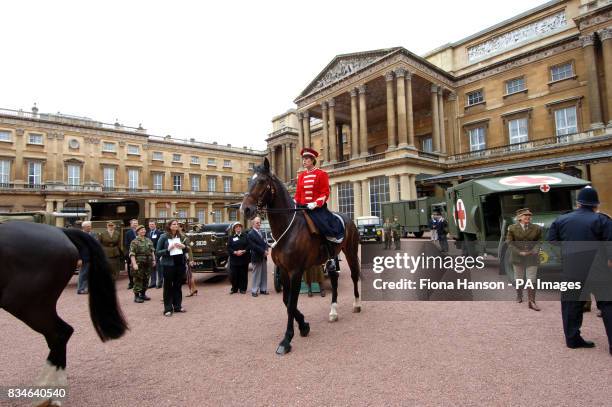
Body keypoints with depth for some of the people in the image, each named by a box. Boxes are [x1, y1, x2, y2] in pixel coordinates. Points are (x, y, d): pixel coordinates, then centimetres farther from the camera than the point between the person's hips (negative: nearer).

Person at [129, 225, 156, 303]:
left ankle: (143, 294, 24)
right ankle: (136, 296, 6)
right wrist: (134, 264, -20)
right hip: (139, 264, -6)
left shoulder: (148, 240, 11)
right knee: (138, 280, -2)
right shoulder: (134, 242, -7)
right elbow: (132, 254, -13)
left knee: (146, 279, 11)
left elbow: (152, 251, 18)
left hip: (148, 264, 6)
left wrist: (153, 260, 12)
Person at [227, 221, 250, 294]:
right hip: (234, 259, 0)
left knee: (243, 274, 3)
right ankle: (234, 288, 17)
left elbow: (249, 246, 0)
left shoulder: (245, 236, 8)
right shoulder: (231, 237, 7)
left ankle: (243, 289, 14)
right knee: (233, 275, 1)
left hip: (244, 259, 0)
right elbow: (229, 248, -1)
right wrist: (235, 252, -16)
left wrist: (243, 251, -15)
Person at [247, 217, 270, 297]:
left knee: (264, 274, 11)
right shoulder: (250, 234, -11)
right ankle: (254, 291, 10)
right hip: (257, 257, -7)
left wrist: (267, 250, -5)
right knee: (256, 274, 0)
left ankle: (263, 289, 20)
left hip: (264, 256, 7)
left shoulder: (261, 232, 13)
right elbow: (254, 246, -17)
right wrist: (263, 252, -18)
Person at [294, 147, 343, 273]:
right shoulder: (301, 176, 14)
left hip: (318, 208, -6)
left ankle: (331, 259, -5)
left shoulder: (321, 174, -2)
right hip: (303, 207, 6)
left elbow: (325, 193, -9)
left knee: (326, 228, -20)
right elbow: (298, 193, 14)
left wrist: (315, 203, -22)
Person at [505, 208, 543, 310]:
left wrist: (534, 251, -13)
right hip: (518, 257, 0)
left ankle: (531, 302, 3)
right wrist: (519, 252, -14)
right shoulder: (512, 228, -5)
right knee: (518, 279, 14)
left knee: (532, 280, -4)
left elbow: (539, 242, 5)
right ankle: (519, 296, 34)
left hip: (532, 258, 0)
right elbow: (509, 243, -5)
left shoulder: (536, 228, -1)